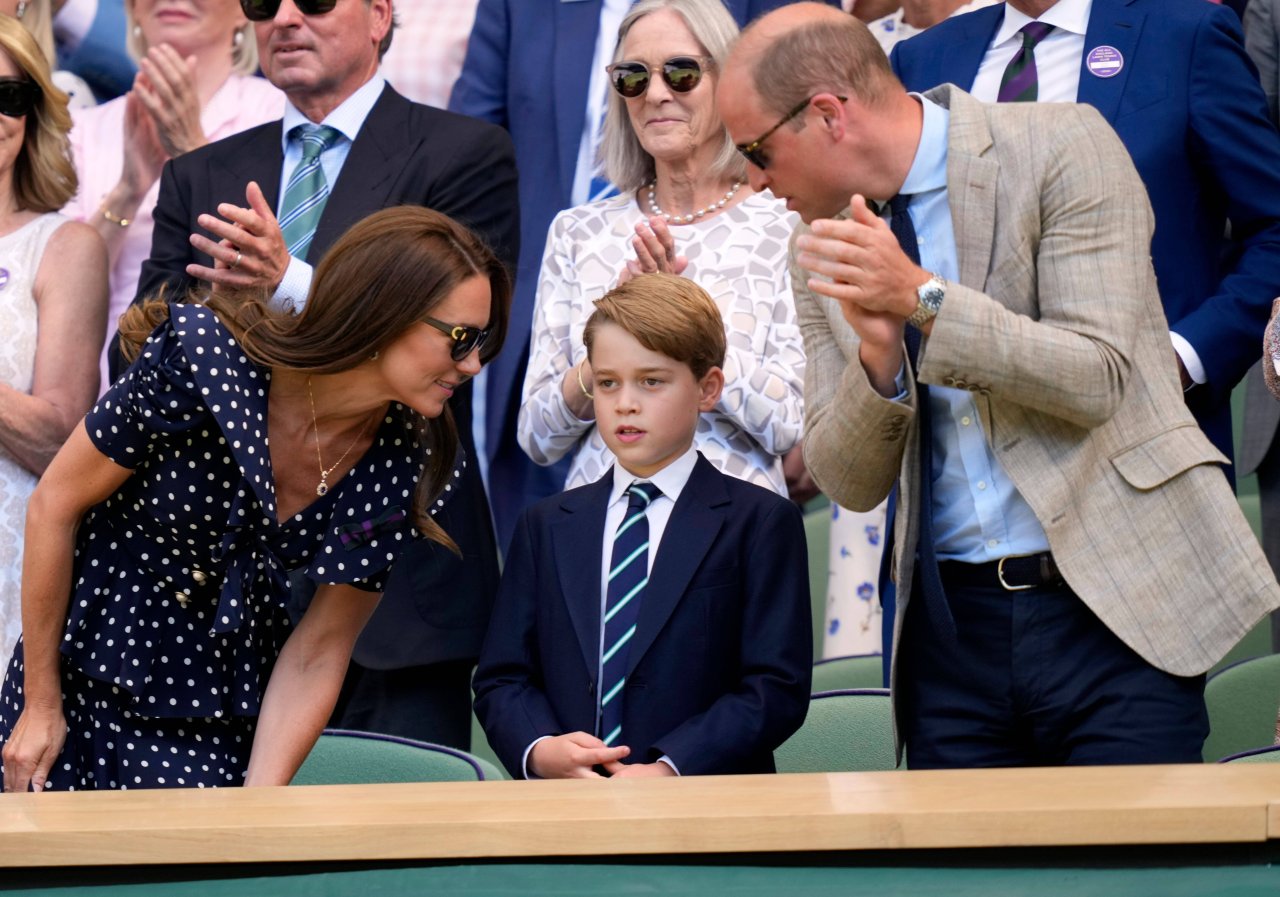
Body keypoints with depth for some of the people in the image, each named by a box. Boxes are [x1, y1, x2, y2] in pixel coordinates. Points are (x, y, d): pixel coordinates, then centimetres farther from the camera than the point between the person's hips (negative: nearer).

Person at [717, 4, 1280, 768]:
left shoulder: (1061, 149, -6)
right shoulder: (825, 247, 10)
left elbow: (1097, 380, -13)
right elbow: (849, 482, 7)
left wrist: (923, 298, -22)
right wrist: (879, 351, -12)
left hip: (1110, 607, -5)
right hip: (953, 625, 5)